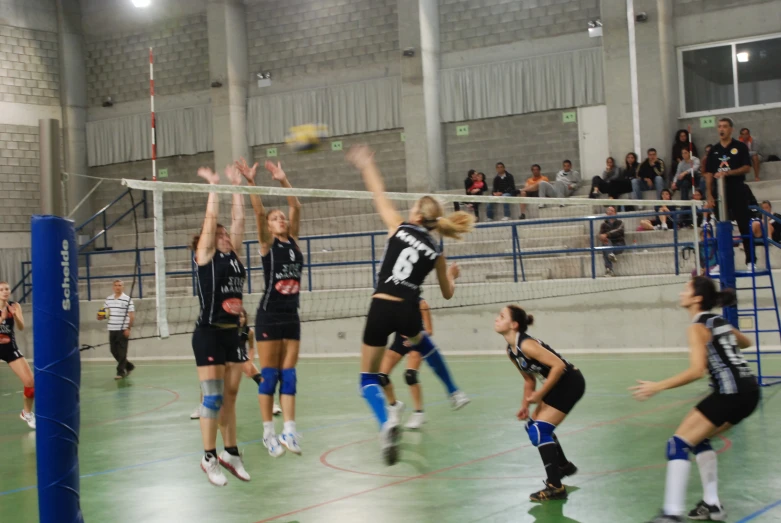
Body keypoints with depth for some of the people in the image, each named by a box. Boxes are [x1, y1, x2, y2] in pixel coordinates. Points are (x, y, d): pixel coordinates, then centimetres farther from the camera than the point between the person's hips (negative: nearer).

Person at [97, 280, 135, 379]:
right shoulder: (108, 299, 10)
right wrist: (101, 317, -3)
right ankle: (129, 366, 26)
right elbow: (105, 313, 20)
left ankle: (120, 372, 2)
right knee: (114, 351, 10)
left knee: (122, 352, -4)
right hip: (112, 329, 6)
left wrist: (128, 328, -15)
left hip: (123, 330, -6)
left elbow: (132, 316, -8)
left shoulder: (127, 300, -6)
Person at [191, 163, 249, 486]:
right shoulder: (205, 256, -2)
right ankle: (209, 458, 0)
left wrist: (236, 186, 8)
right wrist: (213, 186, -5)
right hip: (208, 334, -6)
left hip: (232, 333, 6)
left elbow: (238, 219, 9)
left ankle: (231, 453, 17)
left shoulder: (234, 256, 12)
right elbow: (210, 220, -9)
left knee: (230, 396, 10)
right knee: (213, 397, -7)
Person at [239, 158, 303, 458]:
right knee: (269, 375, 0)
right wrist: (251, 183, -26)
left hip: (291, 315, 5)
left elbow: (296, 208, 0)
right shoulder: (267, 244, -2)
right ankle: (269, 433, 5)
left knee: (288, 374, 3)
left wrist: (283, 181, -8)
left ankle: (289, 431, 2)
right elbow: (259, 212, -15)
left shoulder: (293, 241, 10)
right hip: (269, 315, -5)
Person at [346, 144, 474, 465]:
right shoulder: (436, 252, 8)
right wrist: (452, 275, 43)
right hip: (408, 312, 3)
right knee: (422, 343, 41)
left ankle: (386, 423, -22)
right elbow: (447, 293, 21)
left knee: (368, 378, 5)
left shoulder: (399, 227, 2)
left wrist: (365, 165, 29)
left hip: (381, 308, -3)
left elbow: (378, 195, 14)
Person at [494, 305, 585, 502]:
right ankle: (564, 466, 41)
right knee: (533, 426, 19)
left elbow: (558, 365, -30)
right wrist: (525, 406, 8)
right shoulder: (511, 351, 4)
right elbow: (529, 379, 15)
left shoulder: (526, 345, -24)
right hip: (558, 384, 10)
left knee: (539, 430, -15)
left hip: (570, 382, -10)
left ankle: (555, 487, -12)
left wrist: (540, 395, -23)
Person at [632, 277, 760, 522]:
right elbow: (745, 343, 37)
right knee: (698, 438, 23)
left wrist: (658, 386, -18)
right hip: (748, 389, 9)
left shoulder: (698, 327, -7)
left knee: (678, 443, -7)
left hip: (731, 391, -9)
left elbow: (696, 370, -19)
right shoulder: (720, 321, 17)